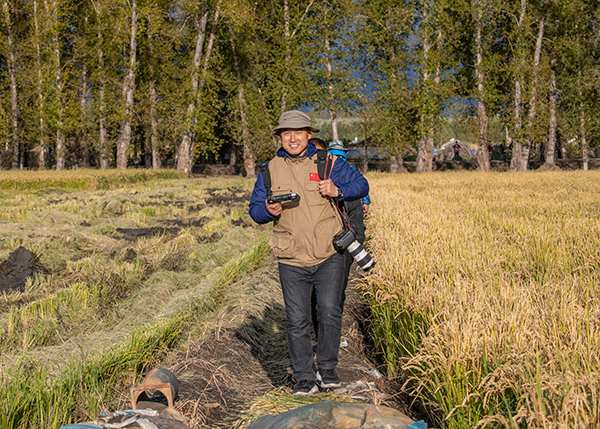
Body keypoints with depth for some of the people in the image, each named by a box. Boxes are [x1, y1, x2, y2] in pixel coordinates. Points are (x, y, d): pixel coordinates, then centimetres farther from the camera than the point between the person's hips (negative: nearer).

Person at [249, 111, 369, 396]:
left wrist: (338, 190, -14)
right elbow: (255, 208, 13)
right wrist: (268, 211, -11)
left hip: (329, 256, -1)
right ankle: (304, 378, 13)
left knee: (330, 312, -6)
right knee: (297, 320, -1)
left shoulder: (328, 163, 4)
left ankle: (327, 369, 16)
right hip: (291, 260, 1)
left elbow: (361, 185, 7)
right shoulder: (270, 171, 9)